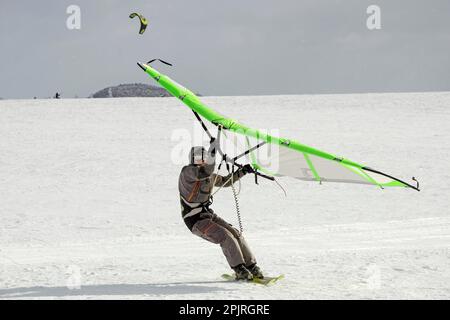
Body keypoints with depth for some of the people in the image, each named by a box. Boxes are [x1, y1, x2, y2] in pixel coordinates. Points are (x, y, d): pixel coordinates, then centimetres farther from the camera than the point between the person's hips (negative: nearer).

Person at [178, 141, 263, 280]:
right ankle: (240, 271, -15)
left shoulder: (209, 175, 10)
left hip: (209, 215, 8)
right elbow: (205, 172, -33)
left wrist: (242, 171, 19)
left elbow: (225, 181, 28)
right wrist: (213, 150, -35)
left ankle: (251, 267, 4)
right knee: (225, 237, -22)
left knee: (236, 234, -5)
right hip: (195, 220, -8)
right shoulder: (187, 171, -14)